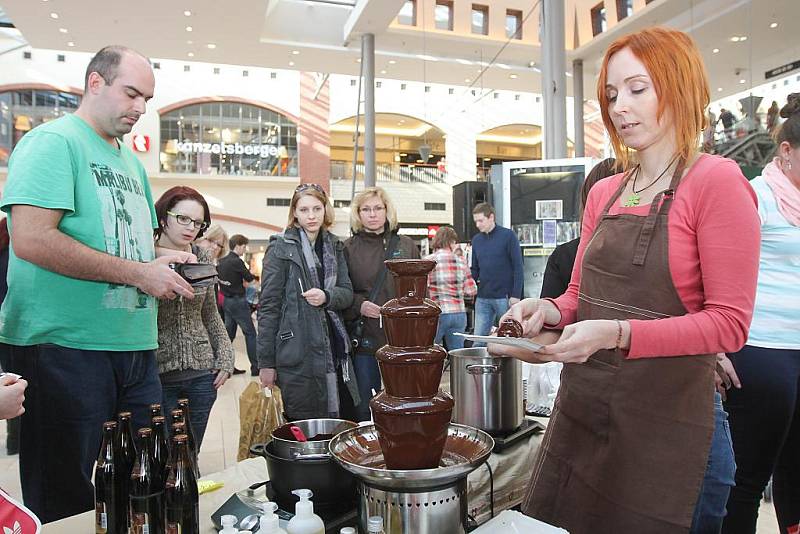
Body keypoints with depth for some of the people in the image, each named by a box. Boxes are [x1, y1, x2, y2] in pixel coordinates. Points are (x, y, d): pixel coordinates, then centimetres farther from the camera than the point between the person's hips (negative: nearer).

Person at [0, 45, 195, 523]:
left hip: (136, 346, 8)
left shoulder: (131, 162, 18)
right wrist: (138, 273, -19)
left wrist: (160, 260, 5)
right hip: (67, 346, -8)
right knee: (65, 499, 6)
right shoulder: (54, 141, -7)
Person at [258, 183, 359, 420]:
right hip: (297, 354, -4)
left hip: (334, 348, 5)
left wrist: (326, 297, -14)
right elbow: (268, 306, -5)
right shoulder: (280, 247, -3)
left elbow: (347, 293, 9)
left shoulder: (335, 246, 11)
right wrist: (266, 362, -7)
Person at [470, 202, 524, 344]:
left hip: (504, 297, -4)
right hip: (483, 298, 4)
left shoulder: (508, 236, -4)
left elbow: (518, 267, -7)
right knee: (478, 341, 3)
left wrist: (516, 295, -13)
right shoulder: (476, 240, 11)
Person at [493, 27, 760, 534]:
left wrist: (618, 334, -25)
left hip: (667, 424, -6)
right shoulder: (604, 193, 8)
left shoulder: (716, 181, -10)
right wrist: (551, 311, -8)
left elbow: (729, 324, -14)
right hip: (580, 411, 6)